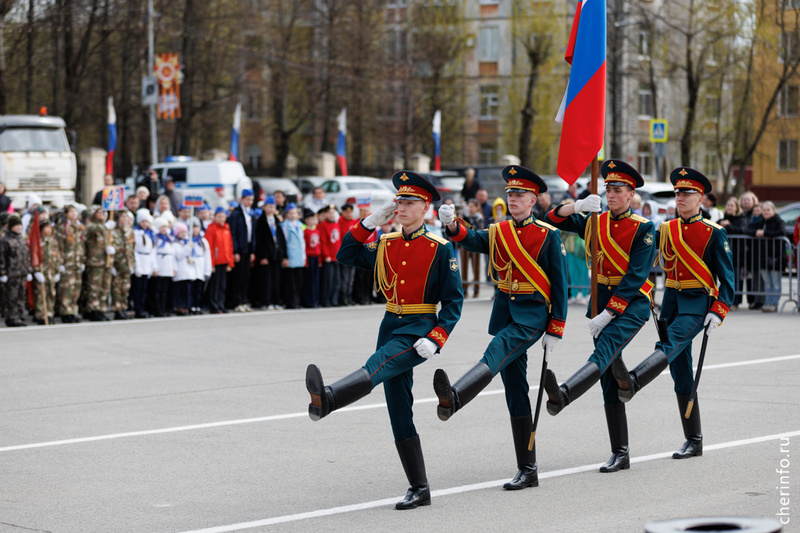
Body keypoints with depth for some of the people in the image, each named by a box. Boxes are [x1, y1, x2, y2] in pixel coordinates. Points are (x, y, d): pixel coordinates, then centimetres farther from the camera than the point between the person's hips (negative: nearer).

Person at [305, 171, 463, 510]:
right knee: (399, 414, 4)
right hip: (391, 326, 7)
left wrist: (436, 339, -18)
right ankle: (419, 489, 10)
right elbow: (346, 255, 14)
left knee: (377, 366, -35)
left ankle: (327, 399, -63)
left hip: (420, 330, -6)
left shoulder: (440, 249, -5)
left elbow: (454, 301, -6)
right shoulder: (385, 244, 12)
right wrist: (369, 223, 3)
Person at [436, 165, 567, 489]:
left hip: (532, 314, -6)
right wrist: (452, 226, -30)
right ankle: (527, 470, 10)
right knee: (515, 393, 5)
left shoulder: (549, 236, -2)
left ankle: (454, 398, -62)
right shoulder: (497, 233, 11)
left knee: (497, 352, -34)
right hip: (504, 312, 6)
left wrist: (555, 331, -7)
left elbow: (559, 285, -3)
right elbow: (473, 241, -8)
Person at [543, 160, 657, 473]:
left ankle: (563, 394, -60)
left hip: (632, 303, -6)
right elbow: (553, 220, 8)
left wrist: (607, 314, -18)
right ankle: (620, 453, 8)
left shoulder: (643, 229, -5)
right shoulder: (594, 222, 12)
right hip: (602, 301, 6)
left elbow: (635, 277, -12)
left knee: (605, 349, -32)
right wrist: (578, 206, -11)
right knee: (610, 379, 4)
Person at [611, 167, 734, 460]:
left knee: (670, 346, -29)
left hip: (698, 303, -5)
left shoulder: (714, 233, -2)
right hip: (671, 300, 5)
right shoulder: (665, 230, 11)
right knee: (681, 371, 4)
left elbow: (727, 277, -3)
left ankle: (631, 381, -54)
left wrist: (718, 311, -14)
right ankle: (693, 440, 11)